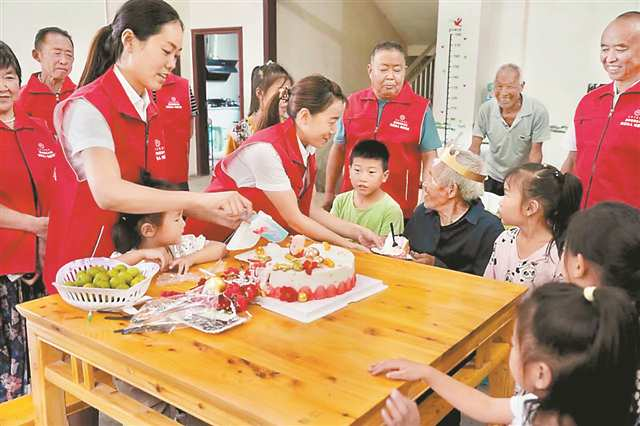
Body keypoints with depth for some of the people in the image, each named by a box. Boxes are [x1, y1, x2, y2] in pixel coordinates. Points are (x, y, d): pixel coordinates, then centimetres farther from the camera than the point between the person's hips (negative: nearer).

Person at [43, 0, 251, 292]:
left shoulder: (148, 111, 8)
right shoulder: (87, 107, -17)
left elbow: (154, 194, 8)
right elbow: (108, 193, -32)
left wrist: (220, 217, -4)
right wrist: (203, 199, -34)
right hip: (85, 268, -7)